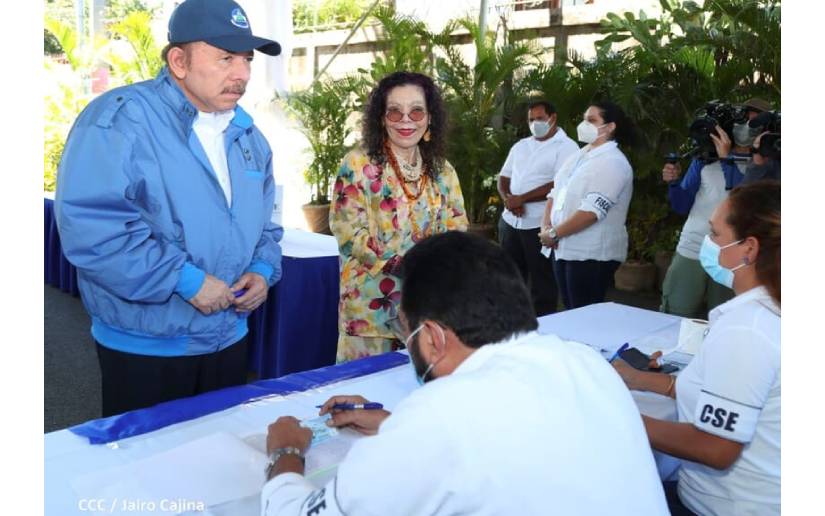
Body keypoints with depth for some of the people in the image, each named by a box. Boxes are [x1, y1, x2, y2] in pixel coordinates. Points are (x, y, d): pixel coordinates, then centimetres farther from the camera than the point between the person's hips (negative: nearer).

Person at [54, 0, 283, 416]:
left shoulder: (245, 132, 8)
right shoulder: (119, 119, -16)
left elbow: (264, 220, 18)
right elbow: (90, 226, -26)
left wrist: (262, 270, -3)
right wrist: (185, 280, -24)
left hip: (229, 338, 7)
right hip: (145, 347, -6)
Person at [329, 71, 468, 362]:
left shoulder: (442, 171, 9)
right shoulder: (359, 164, -5)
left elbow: (457, 232, 9)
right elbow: (348, 230, -12)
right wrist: (405, 264, -19)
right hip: (371, 307, -4)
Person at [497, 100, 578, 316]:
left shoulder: (566, 147, -6)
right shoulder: (520, 146, 15)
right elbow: (504, 177, 15)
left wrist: (521, 199, -15)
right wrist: (507, 199, -7)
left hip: (540, 225, -7)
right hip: (510, 221, 7)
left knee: (542, 283, 2)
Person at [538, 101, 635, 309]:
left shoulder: (612, 163, -13)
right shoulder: (580, 155, 13)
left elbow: (592, 211, -22)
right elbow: (555, 193, 13)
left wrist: (554, 233, -16)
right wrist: (546, 226, -3)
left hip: (592, 255, -8)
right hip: (564, 249, 8)